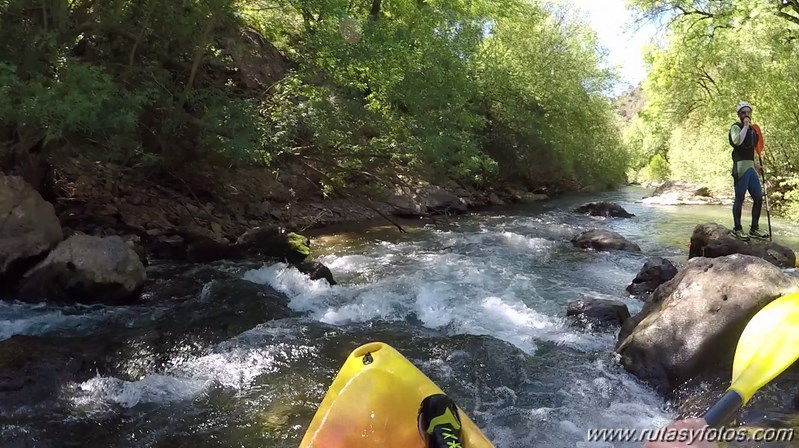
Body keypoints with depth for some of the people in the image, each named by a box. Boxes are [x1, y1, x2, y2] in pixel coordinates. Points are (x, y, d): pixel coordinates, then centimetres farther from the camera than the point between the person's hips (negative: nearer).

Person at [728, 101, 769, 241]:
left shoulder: (751, 129, 20)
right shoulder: (736, 127, -4)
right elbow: (737, 141, -25)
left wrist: (756, 164, 23)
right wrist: (745, 126, -15)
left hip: (751, 168, 8)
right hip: (741, 167, -8)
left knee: (758, 197, 8)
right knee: (740, 198, -5)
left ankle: (754, 228, 17)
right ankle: (737, 229, 3)